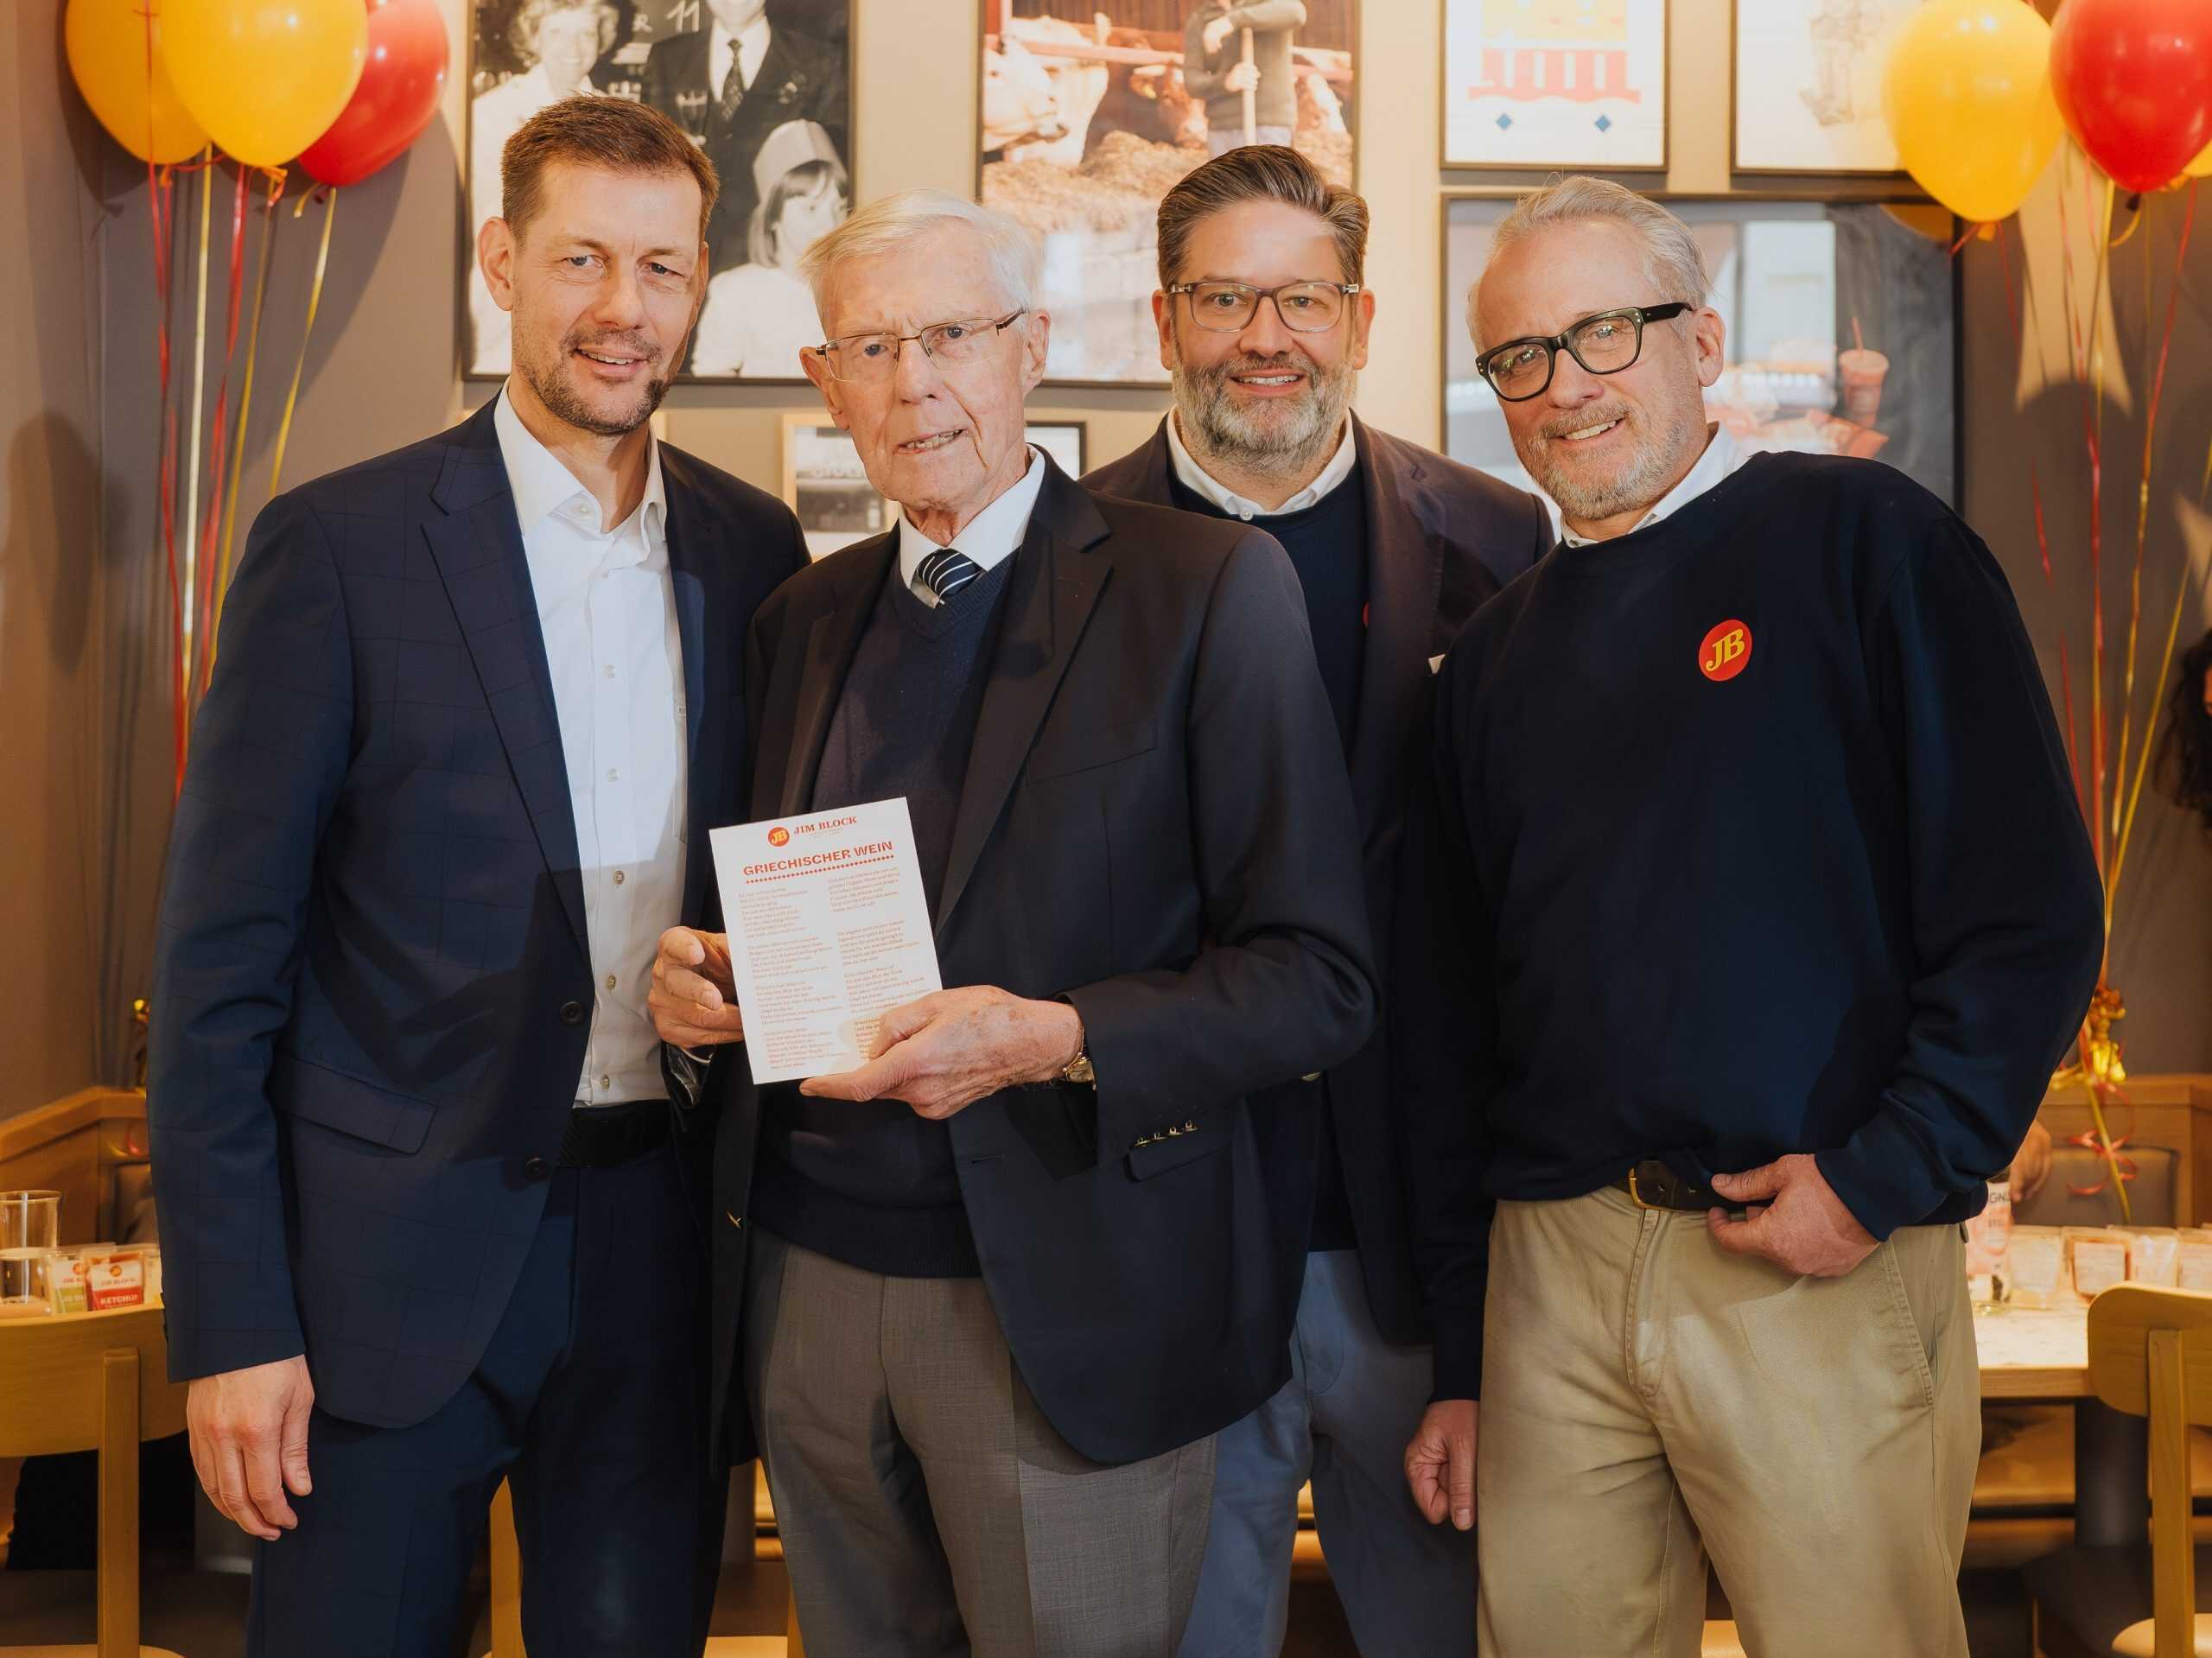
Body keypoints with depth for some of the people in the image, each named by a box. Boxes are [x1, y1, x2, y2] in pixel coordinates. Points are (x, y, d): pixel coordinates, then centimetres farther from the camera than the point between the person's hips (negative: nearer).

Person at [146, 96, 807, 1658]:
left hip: (663, 1235, 4)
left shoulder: (754, 549, 6)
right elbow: (220, 959, -7)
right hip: (398, 1258, -3)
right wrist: (231, 1323, -10)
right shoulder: (340, 544, -7)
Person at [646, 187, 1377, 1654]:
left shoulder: (1208, 588, -6)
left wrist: (1059, 1040, -22)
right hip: (805, 1289, 5)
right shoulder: (807, 616, 12)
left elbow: (1320, 978, -9)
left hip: (1064, 1311, -5)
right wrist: (700, 975, -2)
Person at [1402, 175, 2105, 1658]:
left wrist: (1891, 1177, -16)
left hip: (1824, 1268, -4)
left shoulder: (1860, 538, -2)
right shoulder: (1497, 658, 13)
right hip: (1551, 1274, 4)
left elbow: (2032, 909, -7)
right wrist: (1457, 1358, 12)